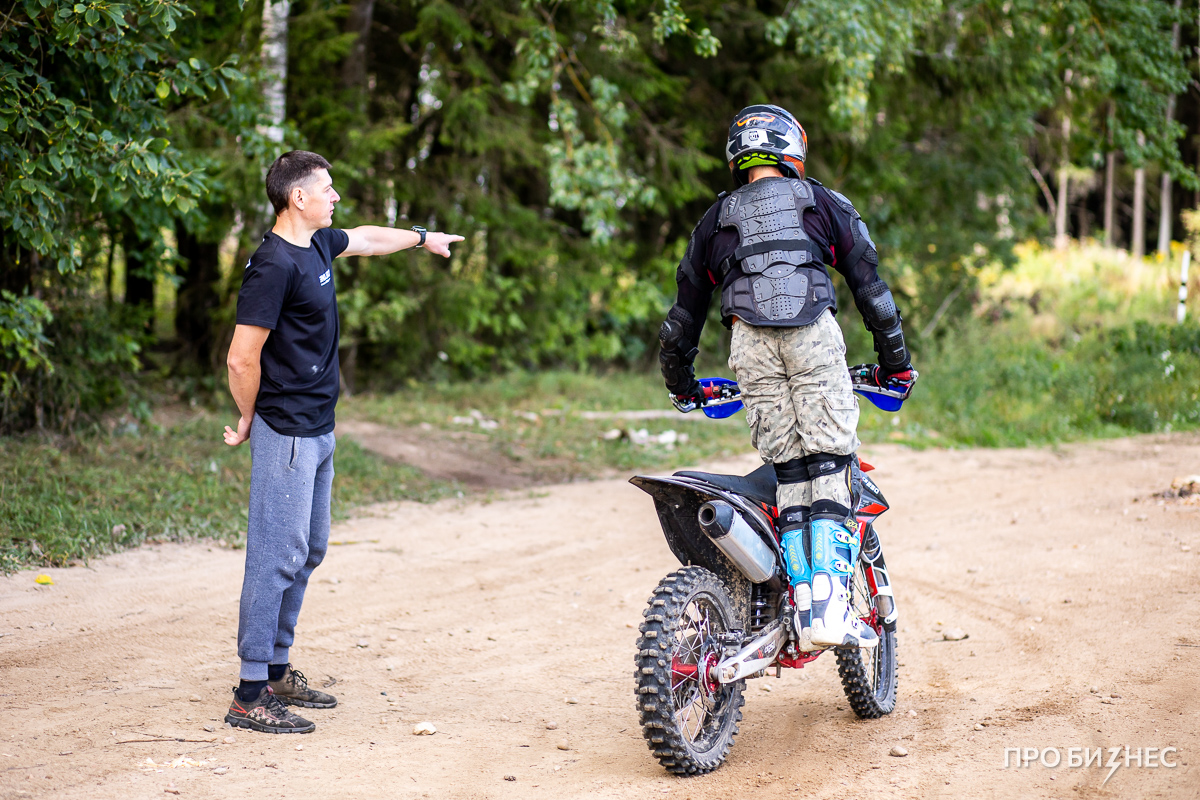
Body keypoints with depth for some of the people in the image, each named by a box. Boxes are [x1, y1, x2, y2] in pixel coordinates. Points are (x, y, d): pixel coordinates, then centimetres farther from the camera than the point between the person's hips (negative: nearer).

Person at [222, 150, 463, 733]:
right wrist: (249, 422, -6)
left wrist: (423, 238, 47)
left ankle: (276, 671, 24)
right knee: (279, 555, -8)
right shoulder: (274, 264, -19)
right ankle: (250, 695, -4)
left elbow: (367, 238, 34)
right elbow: (242, 359, -19)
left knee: (308, 550, 14)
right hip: (286, 436, -10)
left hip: (318, 430, 10)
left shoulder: (318, 244, 10)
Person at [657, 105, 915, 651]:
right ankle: (830, 607, -15)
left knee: (789, 472, 6)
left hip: (750, 344, 2)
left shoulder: (715, 221, 26)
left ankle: (804, 606, 0)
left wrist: (681, 381, 42)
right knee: (828, 470, -3)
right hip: (815, 339, -2)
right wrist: (895, 360, 25)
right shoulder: (824, 205, 21)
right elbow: (871, 286, 18)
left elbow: (686, 309, 29)